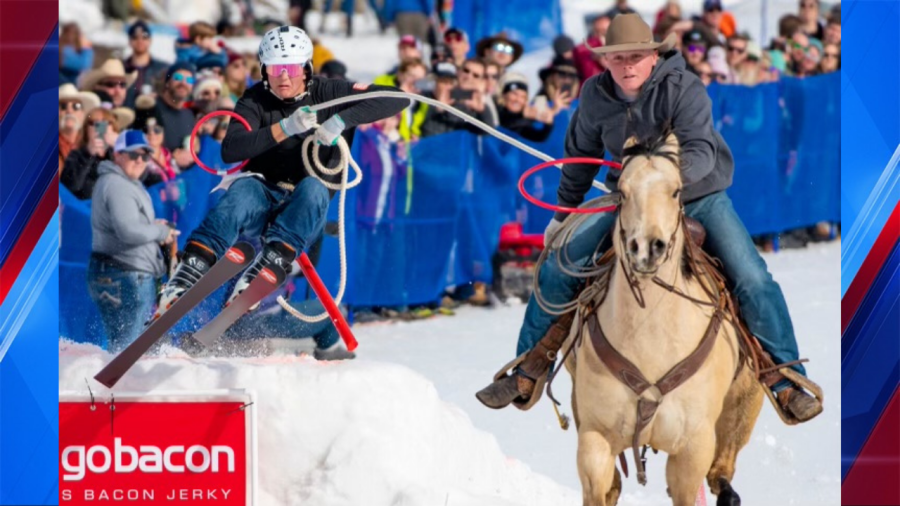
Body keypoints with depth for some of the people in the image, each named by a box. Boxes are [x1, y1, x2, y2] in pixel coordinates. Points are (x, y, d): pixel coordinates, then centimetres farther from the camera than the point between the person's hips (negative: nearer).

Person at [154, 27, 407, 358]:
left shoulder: (329, 94, -1)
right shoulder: (256, 101, 0)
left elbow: (395, 100, -11)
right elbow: (230, 151, -16)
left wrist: (341, 121, -23)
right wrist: (285, 128, -27)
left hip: (305, 213, 0)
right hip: (262, 198, 0)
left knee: (313, 188, -34)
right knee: (243, 190, -34)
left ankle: (264, 268, -47)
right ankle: (189, 272, -47)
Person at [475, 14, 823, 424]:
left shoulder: (684, 89, -20)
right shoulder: (596, 97, -7)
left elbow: (701, 151, -33)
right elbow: (581, 155, 9)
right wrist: (563, 213, 16)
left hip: (699, 199, -3)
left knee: (753, 282, -19)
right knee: (557, 270, -7)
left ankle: (788, 383, -6)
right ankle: (527, 373, 7)